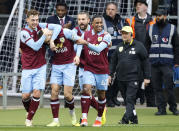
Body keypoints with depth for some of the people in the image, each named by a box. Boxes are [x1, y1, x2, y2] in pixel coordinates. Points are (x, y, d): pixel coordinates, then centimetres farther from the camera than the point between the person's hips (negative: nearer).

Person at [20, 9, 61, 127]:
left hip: (40, 67, 2)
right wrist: (45, 35, -26)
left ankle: (29, 119, 1)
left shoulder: (40, 27, 2)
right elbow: (35, 47, -18)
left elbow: (58, 27, 3)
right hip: (28, 69, -2)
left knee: (37, 93, -10)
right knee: (26, 96, -3)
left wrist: (52, 40, -9)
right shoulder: (24, 33, -11)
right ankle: (29, 111, 29)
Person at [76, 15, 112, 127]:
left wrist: (86, 43, -33)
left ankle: (99, 118, 26)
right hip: (89, 68, 1)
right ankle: (84, 118, -24)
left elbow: (99, 48, -23)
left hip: (102, 70, -1)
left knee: (101, 94, 8)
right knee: (86, 89, -18)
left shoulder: (106, 36, -8)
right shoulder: (86, 35, 4)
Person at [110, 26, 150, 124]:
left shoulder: (139, 46, -1)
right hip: (121, 78, 5)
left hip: (133, 78, -5)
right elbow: (113, 62, 19)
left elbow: (145, 62, 1)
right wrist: (110, 74, 12)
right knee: (128, 100, 10)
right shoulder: (119, 47, 13)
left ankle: (125, 120, -21)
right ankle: (134, 119, 19)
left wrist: (147, 77, -2)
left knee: (130, 99, -13)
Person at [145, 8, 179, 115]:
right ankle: (161, 108, 6)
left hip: (167, 62, -3)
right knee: (157, 87, 1)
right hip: (154, 62, 3)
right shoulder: (151, 28, 14)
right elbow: (147, 45, 16)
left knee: (169, 86, -9)